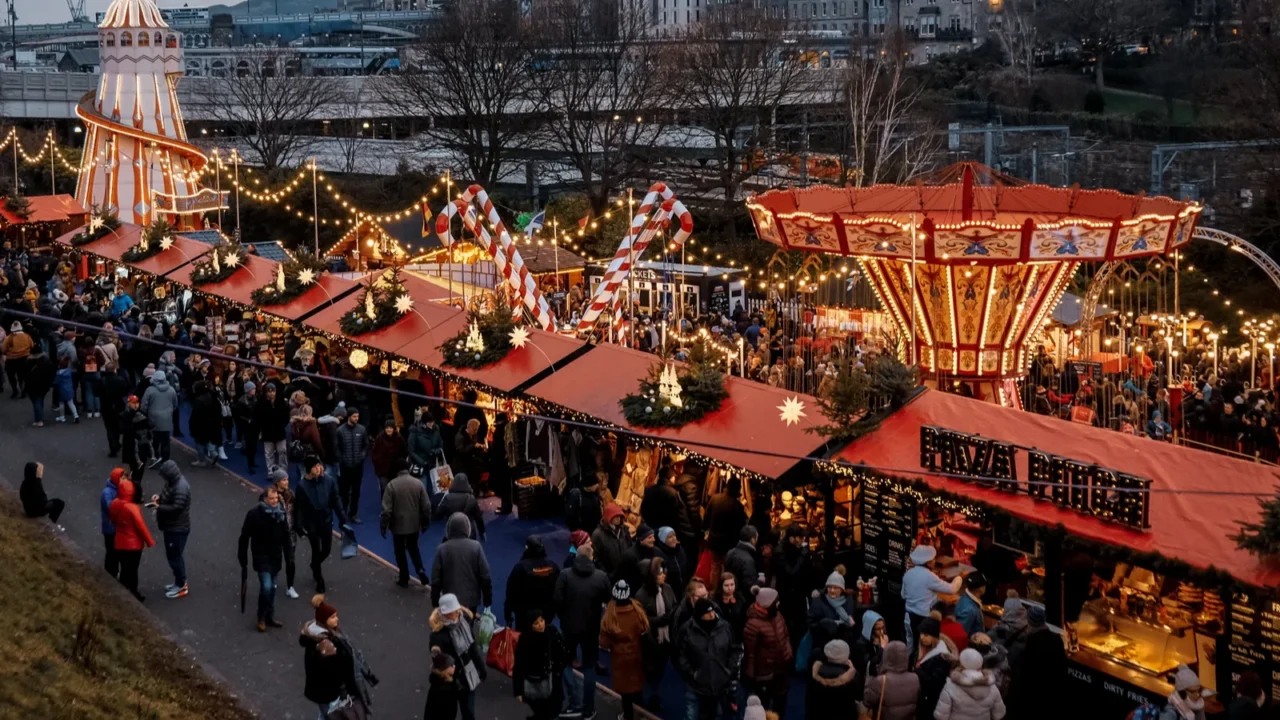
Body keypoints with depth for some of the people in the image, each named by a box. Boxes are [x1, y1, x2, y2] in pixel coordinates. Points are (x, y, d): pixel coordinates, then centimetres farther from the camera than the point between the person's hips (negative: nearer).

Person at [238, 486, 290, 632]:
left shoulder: (281, 512, -2)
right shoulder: (254, 514, -15)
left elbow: (286, 535, 8)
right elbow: (244, 537, -9)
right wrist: (243, 560, -7)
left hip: (276, 556, 5)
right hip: (261, 556, -4)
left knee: (272, 588, 13)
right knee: (266, 587, -13)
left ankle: (270, 617, 26)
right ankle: (261, 617, 6)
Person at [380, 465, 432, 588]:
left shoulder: (391, 485, -16)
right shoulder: (418, 483, -6)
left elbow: (386, 509, -16)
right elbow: (426, 506, -3)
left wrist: (383, 526, -4)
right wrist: (425, 523, 11)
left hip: (398, 525, -3)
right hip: (414, 524, 3)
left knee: (400, 552, 13)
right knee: (413, 549, 22)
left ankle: (404, 579, 18)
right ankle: (420, 570, 2)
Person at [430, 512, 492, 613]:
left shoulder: (442, 549, -10)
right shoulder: (475, 547, -10)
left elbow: (436, 579, -5)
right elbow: (485, 576, -7)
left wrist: (435, 601, 7)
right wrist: (487, 599, 4)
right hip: (471, 599, 1)